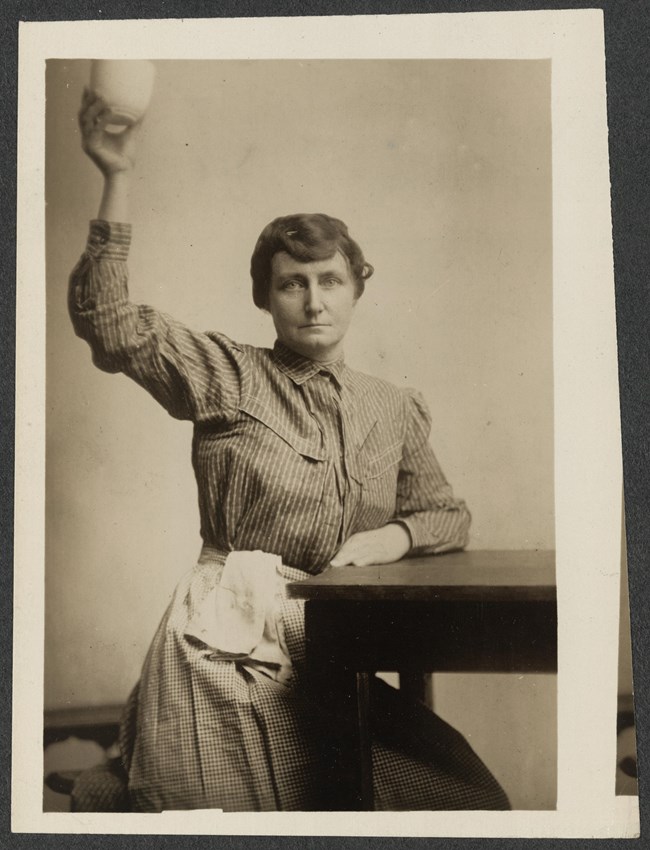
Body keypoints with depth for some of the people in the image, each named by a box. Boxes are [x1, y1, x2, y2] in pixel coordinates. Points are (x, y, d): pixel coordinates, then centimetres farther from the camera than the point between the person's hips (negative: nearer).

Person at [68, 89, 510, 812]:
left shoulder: (396, 412, 15)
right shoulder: (226, 374, 5)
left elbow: (449, 516, 22)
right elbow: (108, 323, -5)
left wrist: (392, 536, 0)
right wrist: (117, 181, -12)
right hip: (226, 651, -5)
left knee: (475, 799, -7)